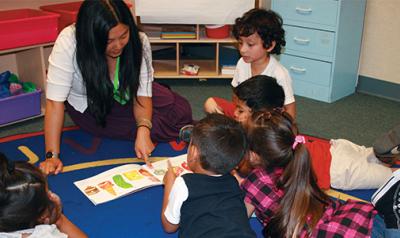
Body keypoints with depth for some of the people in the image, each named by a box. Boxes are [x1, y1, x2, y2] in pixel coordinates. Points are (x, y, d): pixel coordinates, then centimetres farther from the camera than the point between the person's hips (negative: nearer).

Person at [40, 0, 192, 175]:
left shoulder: (139, 42, -26)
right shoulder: (68, 43, -35)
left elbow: (142, 94, -19)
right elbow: (55, 101, -32)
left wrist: (143, 131, -37)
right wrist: (52, 156, -34)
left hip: (126, 96, 3)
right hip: (90, 106, -3)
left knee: (182, 112, -12)